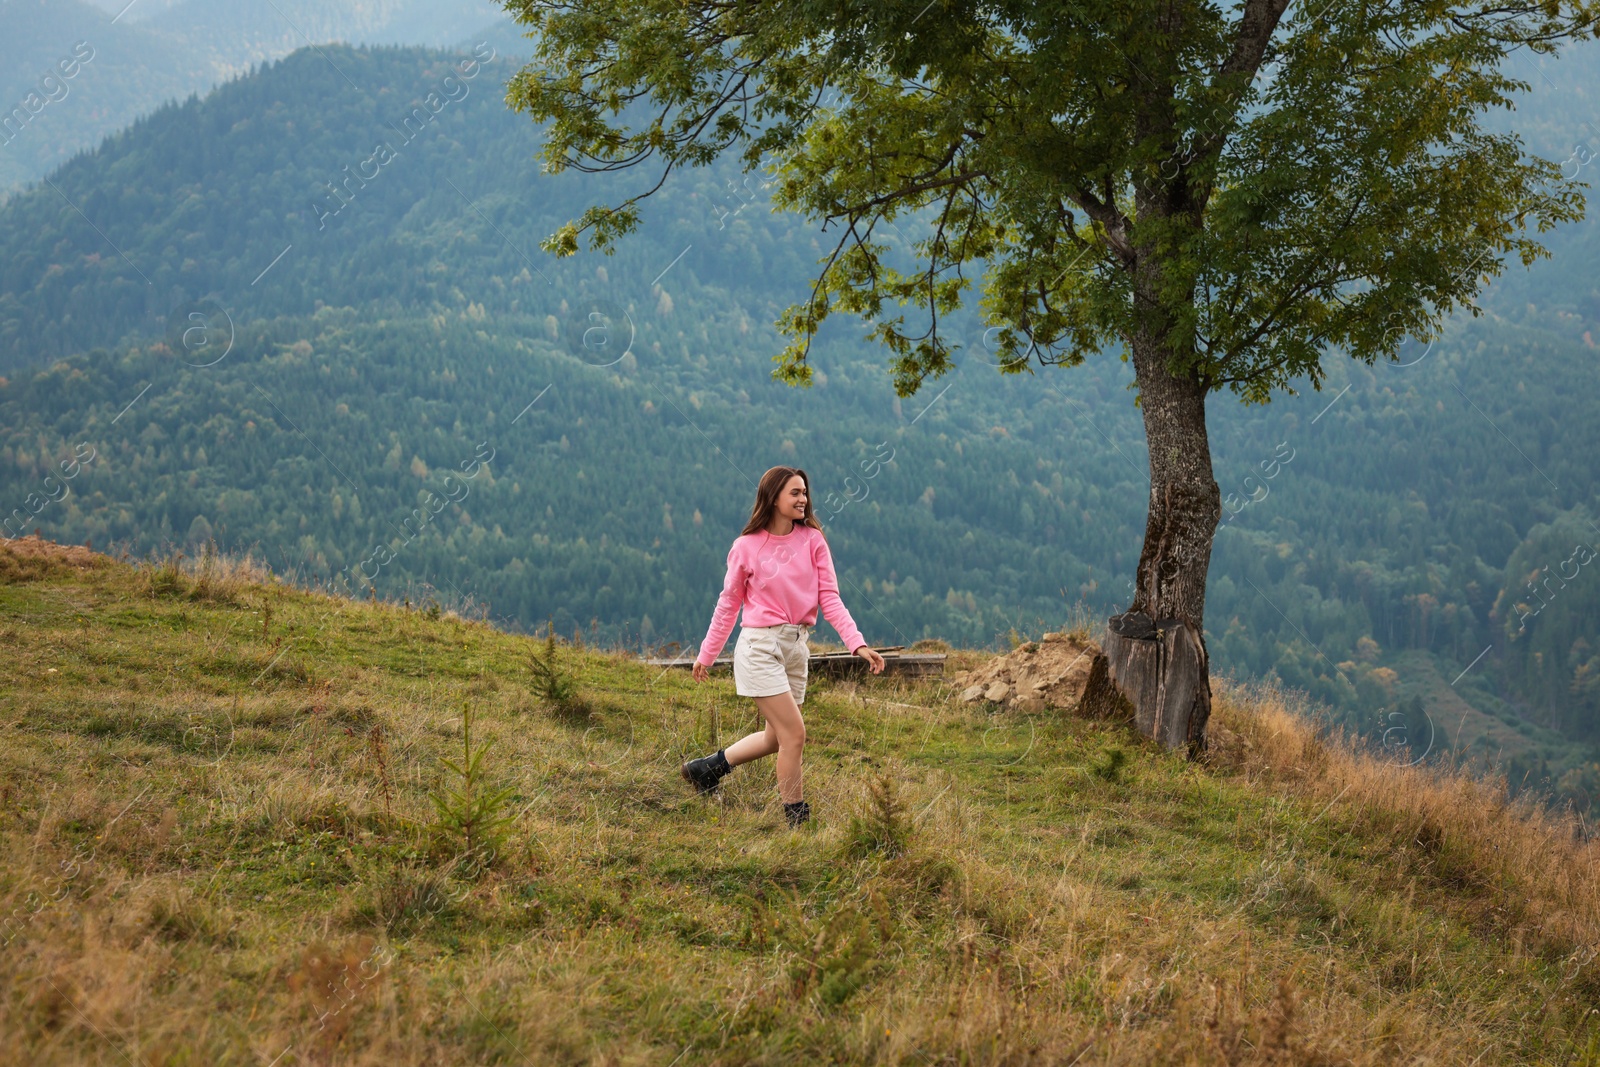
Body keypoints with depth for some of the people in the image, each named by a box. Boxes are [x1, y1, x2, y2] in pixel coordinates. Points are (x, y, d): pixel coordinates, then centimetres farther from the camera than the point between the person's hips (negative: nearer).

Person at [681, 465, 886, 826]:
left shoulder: (813, 540, 3)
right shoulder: (747, 546, -5)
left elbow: (830, 598, -2)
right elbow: (728, 604, 5)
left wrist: (858, 644, -14)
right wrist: (707, 654, 10)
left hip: (797, 646, 5)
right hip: (760, 645, -5)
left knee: (776, 738, 13)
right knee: (794, 734, -10)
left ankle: (708, 767, 34)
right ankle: (796, 819, 3)